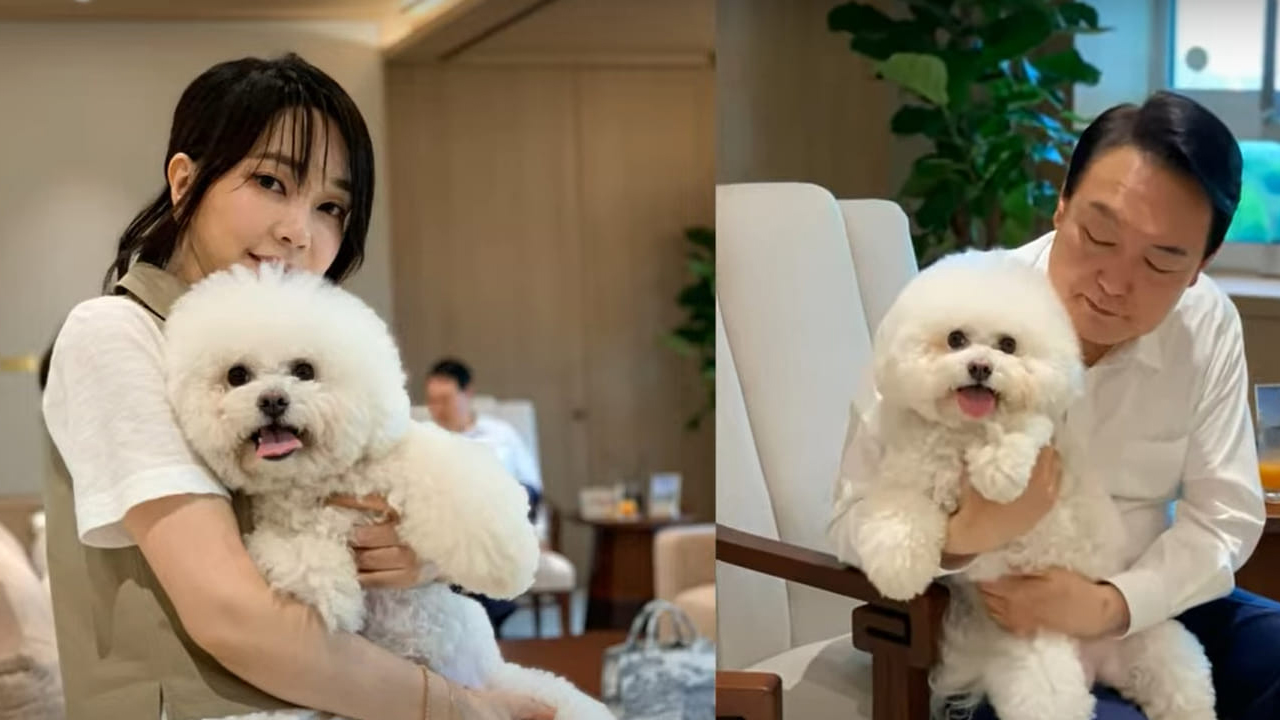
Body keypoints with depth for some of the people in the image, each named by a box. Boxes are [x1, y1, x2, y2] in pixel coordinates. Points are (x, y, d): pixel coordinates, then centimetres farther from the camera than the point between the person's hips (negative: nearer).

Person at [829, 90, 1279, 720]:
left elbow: (1224, 514, -5)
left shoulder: (1210, 325, -7)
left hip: (1148, 609, 5)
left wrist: (1113, 603, -23)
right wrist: (963, 536, -36)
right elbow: (854, 523, -15)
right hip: (988, 634, -4)